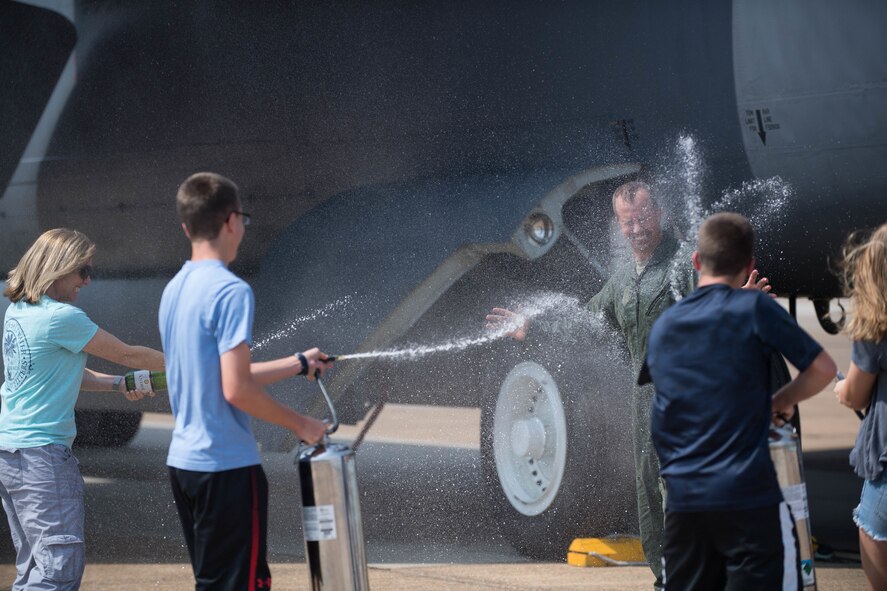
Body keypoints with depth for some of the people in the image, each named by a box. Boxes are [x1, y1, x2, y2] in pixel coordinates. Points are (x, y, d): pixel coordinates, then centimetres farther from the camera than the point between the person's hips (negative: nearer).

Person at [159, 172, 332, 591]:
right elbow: (237, 390, -21)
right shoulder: (230, 291, -16)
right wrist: (300, 425, -8)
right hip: (227, 466, -8)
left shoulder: (174, 289, 10)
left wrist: (299, 364, 27)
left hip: (184, 461, 8)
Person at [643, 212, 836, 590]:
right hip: (748, 495, -5)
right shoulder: (753, 308, -4)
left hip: (683, 499, 5)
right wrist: (782, 401, 14)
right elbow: (823, 370, -2)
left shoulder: (662, 327, 12)